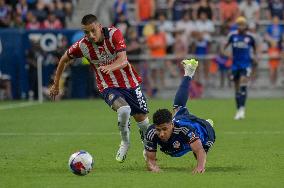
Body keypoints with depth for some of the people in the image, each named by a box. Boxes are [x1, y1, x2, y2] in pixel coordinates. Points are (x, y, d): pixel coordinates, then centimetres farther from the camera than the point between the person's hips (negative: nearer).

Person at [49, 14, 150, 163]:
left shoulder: (114, 34, -18)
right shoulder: (82, 45, -14)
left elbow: (123, 60, -30)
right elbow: (64, 59, 4)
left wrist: (110, 67, -51)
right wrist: (56, 84, 9)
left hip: (130, 83, 1)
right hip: (108, 87, -1)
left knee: (142, 119, 8)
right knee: (124, 110, -31)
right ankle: (125, 142, -4)